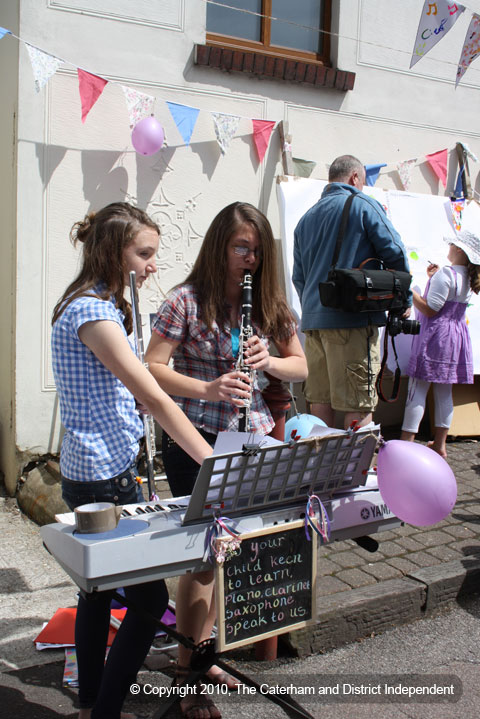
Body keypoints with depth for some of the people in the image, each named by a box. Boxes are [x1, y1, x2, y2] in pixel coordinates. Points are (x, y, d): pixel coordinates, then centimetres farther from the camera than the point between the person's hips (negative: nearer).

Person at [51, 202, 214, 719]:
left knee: (100, 586, 18)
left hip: (90, 472, 10)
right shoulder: (93, 313, -19)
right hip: (106, 477, -10)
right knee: (150, 598, -1)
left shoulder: (87, 304, 12)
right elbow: (153, 397, -24)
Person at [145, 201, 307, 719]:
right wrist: (208, 389, -23)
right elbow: (152, 369, -10)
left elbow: (300, 367, 11)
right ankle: (188, 676, 17)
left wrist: (268, 361, -10)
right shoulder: (186, 301, -7)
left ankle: (198, 653, 33)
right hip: (195, 442, -5)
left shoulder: (269, 303, 7)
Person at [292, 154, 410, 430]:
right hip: (354, 318, -7)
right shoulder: (363, 204, 0)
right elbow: (395, 252, -6)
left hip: (313, 320, 7)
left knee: (320, 400, 11)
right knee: (359, 404, -4)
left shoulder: (307, 217, 20)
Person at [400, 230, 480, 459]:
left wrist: (409, 290, -12)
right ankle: (440, 444, 18)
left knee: (417, 388, -7)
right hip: (457, 335, 8)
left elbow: (430, 309, -18)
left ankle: (406, 441, -8)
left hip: (435, 336, -8)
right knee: (444, 392, 12)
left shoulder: (445, 274, -15)